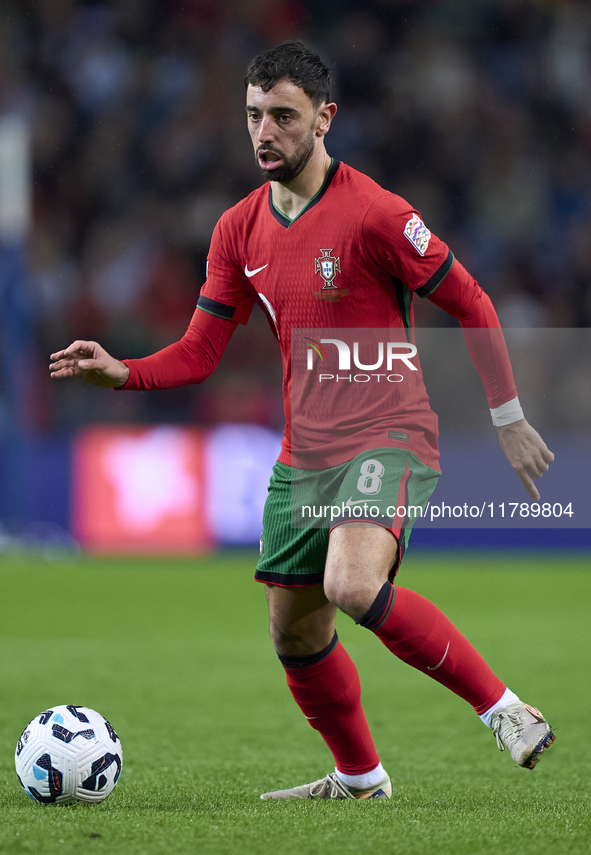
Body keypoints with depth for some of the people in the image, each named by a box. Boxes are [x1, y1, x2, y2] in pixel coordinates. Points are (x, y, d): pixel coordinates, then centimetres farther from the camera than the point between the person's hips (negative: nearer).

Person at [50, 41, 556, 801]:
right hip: (304, 449, 7)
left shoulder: (373, 212, -12)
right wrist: (119, 373, -8)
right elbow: (200, 352, 10)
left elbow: (470, 305, -5)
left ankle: (501, 708, -18)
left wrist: (508, 419, -2)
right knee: (294, 631, 11)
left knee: (354, 587, -31)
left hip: (388, 438, -7)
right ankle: (359, 778, 33)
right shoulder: (240, 231, 7)